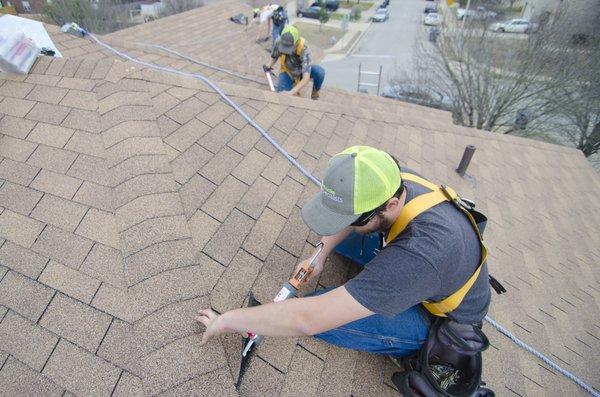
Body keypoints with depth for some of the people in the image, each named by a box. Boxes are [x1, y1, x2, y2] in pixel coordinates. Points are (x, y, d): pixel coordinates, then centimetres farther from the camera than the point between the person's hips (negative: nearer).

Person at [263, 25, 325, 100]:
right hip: (287, 72, 2)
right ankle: (294, 85, 9)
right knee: (282, 93, -28)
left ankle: (315, 95, -2)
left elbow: (306, 78, -44)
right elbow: (274, 56, 0)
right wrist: (269, 66, -21)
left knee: (320, 72, -32)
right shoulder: (279, 42, -26)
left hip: (302, 71, -1)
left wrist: (291, 92, -53)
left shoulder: (304, 49, -35)